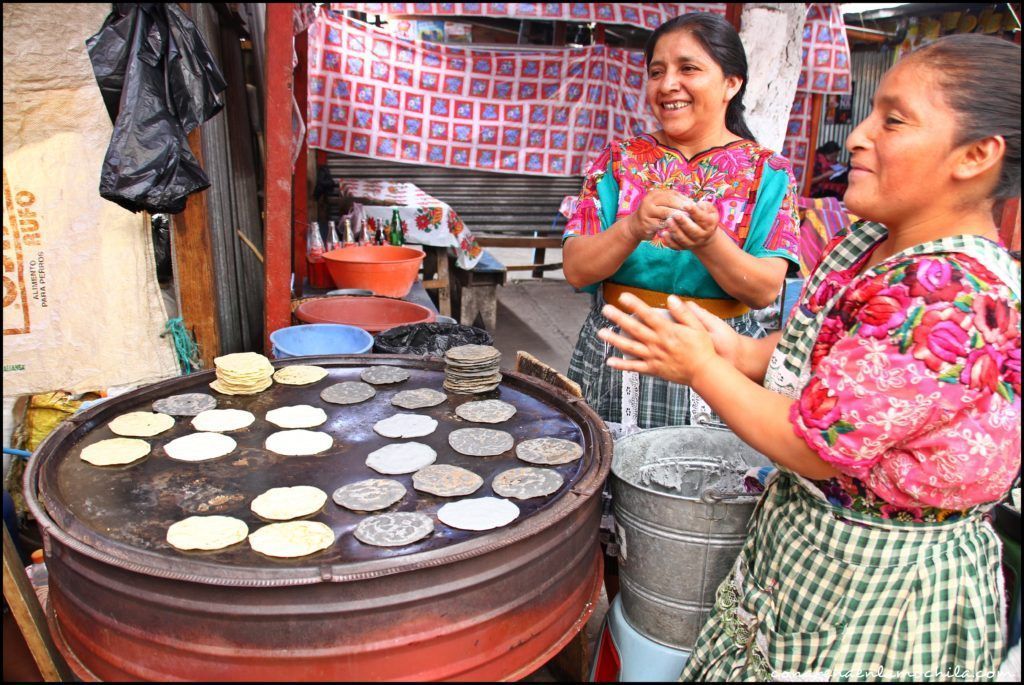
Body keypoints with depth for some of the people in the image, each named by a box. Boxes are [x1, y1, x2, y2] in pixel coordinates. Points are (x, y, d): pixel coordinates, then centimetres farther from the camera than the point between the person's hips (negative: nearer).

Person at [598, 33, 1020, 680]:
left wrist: (702, 367, -17)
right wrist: (739, 352, -8)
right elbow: (816, 347, 11)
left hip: (879, 587, -8)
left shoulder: (951, 298, -30)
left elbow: (814, 446, -27)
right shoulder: (875, 241, -1)